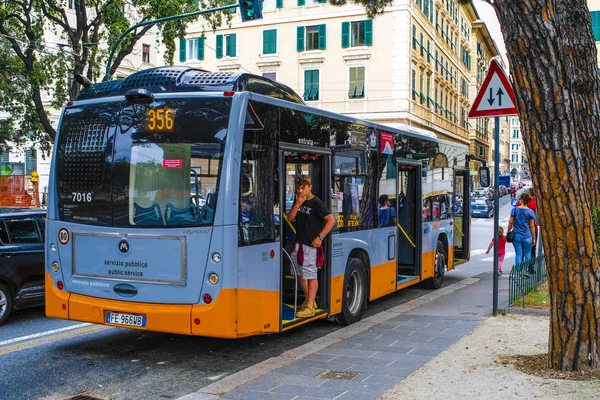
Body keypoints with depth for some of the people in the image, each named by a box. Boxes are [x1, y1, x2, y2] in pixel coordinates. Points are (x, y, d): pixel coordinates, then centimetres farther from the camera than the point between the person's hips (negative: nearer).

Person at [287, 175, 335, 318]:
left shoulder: (316, 203, -12)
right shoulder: (299, 201, 10)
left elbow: (331, 220, -15)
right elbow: (290, 218, 3)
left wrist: (320, 237, -17)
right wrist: (298, 204, -11)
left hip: (311, 245, -8)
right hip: (299, 243, 8)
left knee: (311, 275, -3)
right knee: (300, 273, 16)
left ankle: (309, 307, 1)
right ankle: (308, 300, 31)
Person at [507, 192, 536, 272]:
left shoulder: (515, 209, -3)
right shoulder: (530, 212, -4)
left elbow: (510, 222, -1)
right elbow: (532, 226, -2)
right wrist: (534, 238, 5)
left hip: (516, 236, 0)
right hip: (527, 236, 0)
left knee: (518, 254, 5)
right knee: (527, 253, 16)